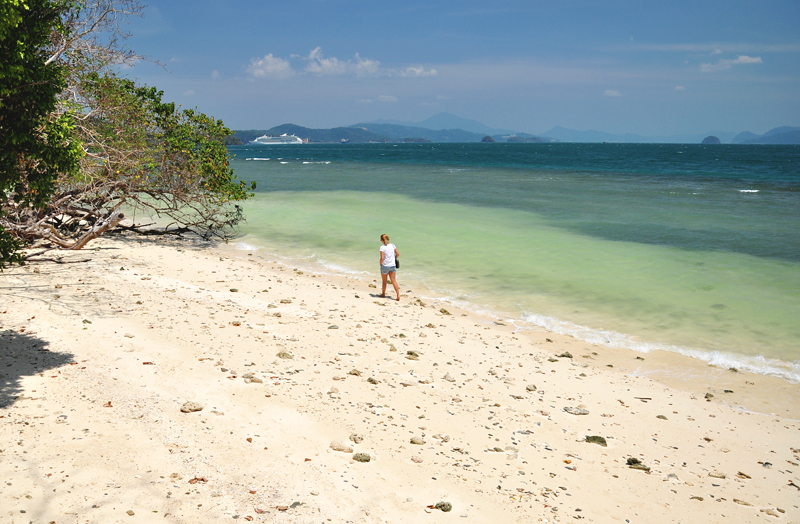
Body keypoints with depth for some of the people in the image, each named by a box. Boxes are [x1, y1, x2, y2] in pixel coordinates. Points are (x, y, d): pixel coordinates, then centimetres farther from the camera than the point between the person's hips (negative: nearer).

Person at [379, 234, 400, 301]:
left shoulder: (382, 247, -14)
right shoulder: (392, 245, 0)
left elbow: (382, 258, -19)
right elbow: (398, 254, 3)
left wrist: (380, 264, -1)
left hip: (385, 266, -4)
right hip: (393, 265, 4)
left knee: (384, 281, 16)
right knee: (394, 281, 4)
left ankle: (383, 293, 33)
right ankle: (398, 295, -6)